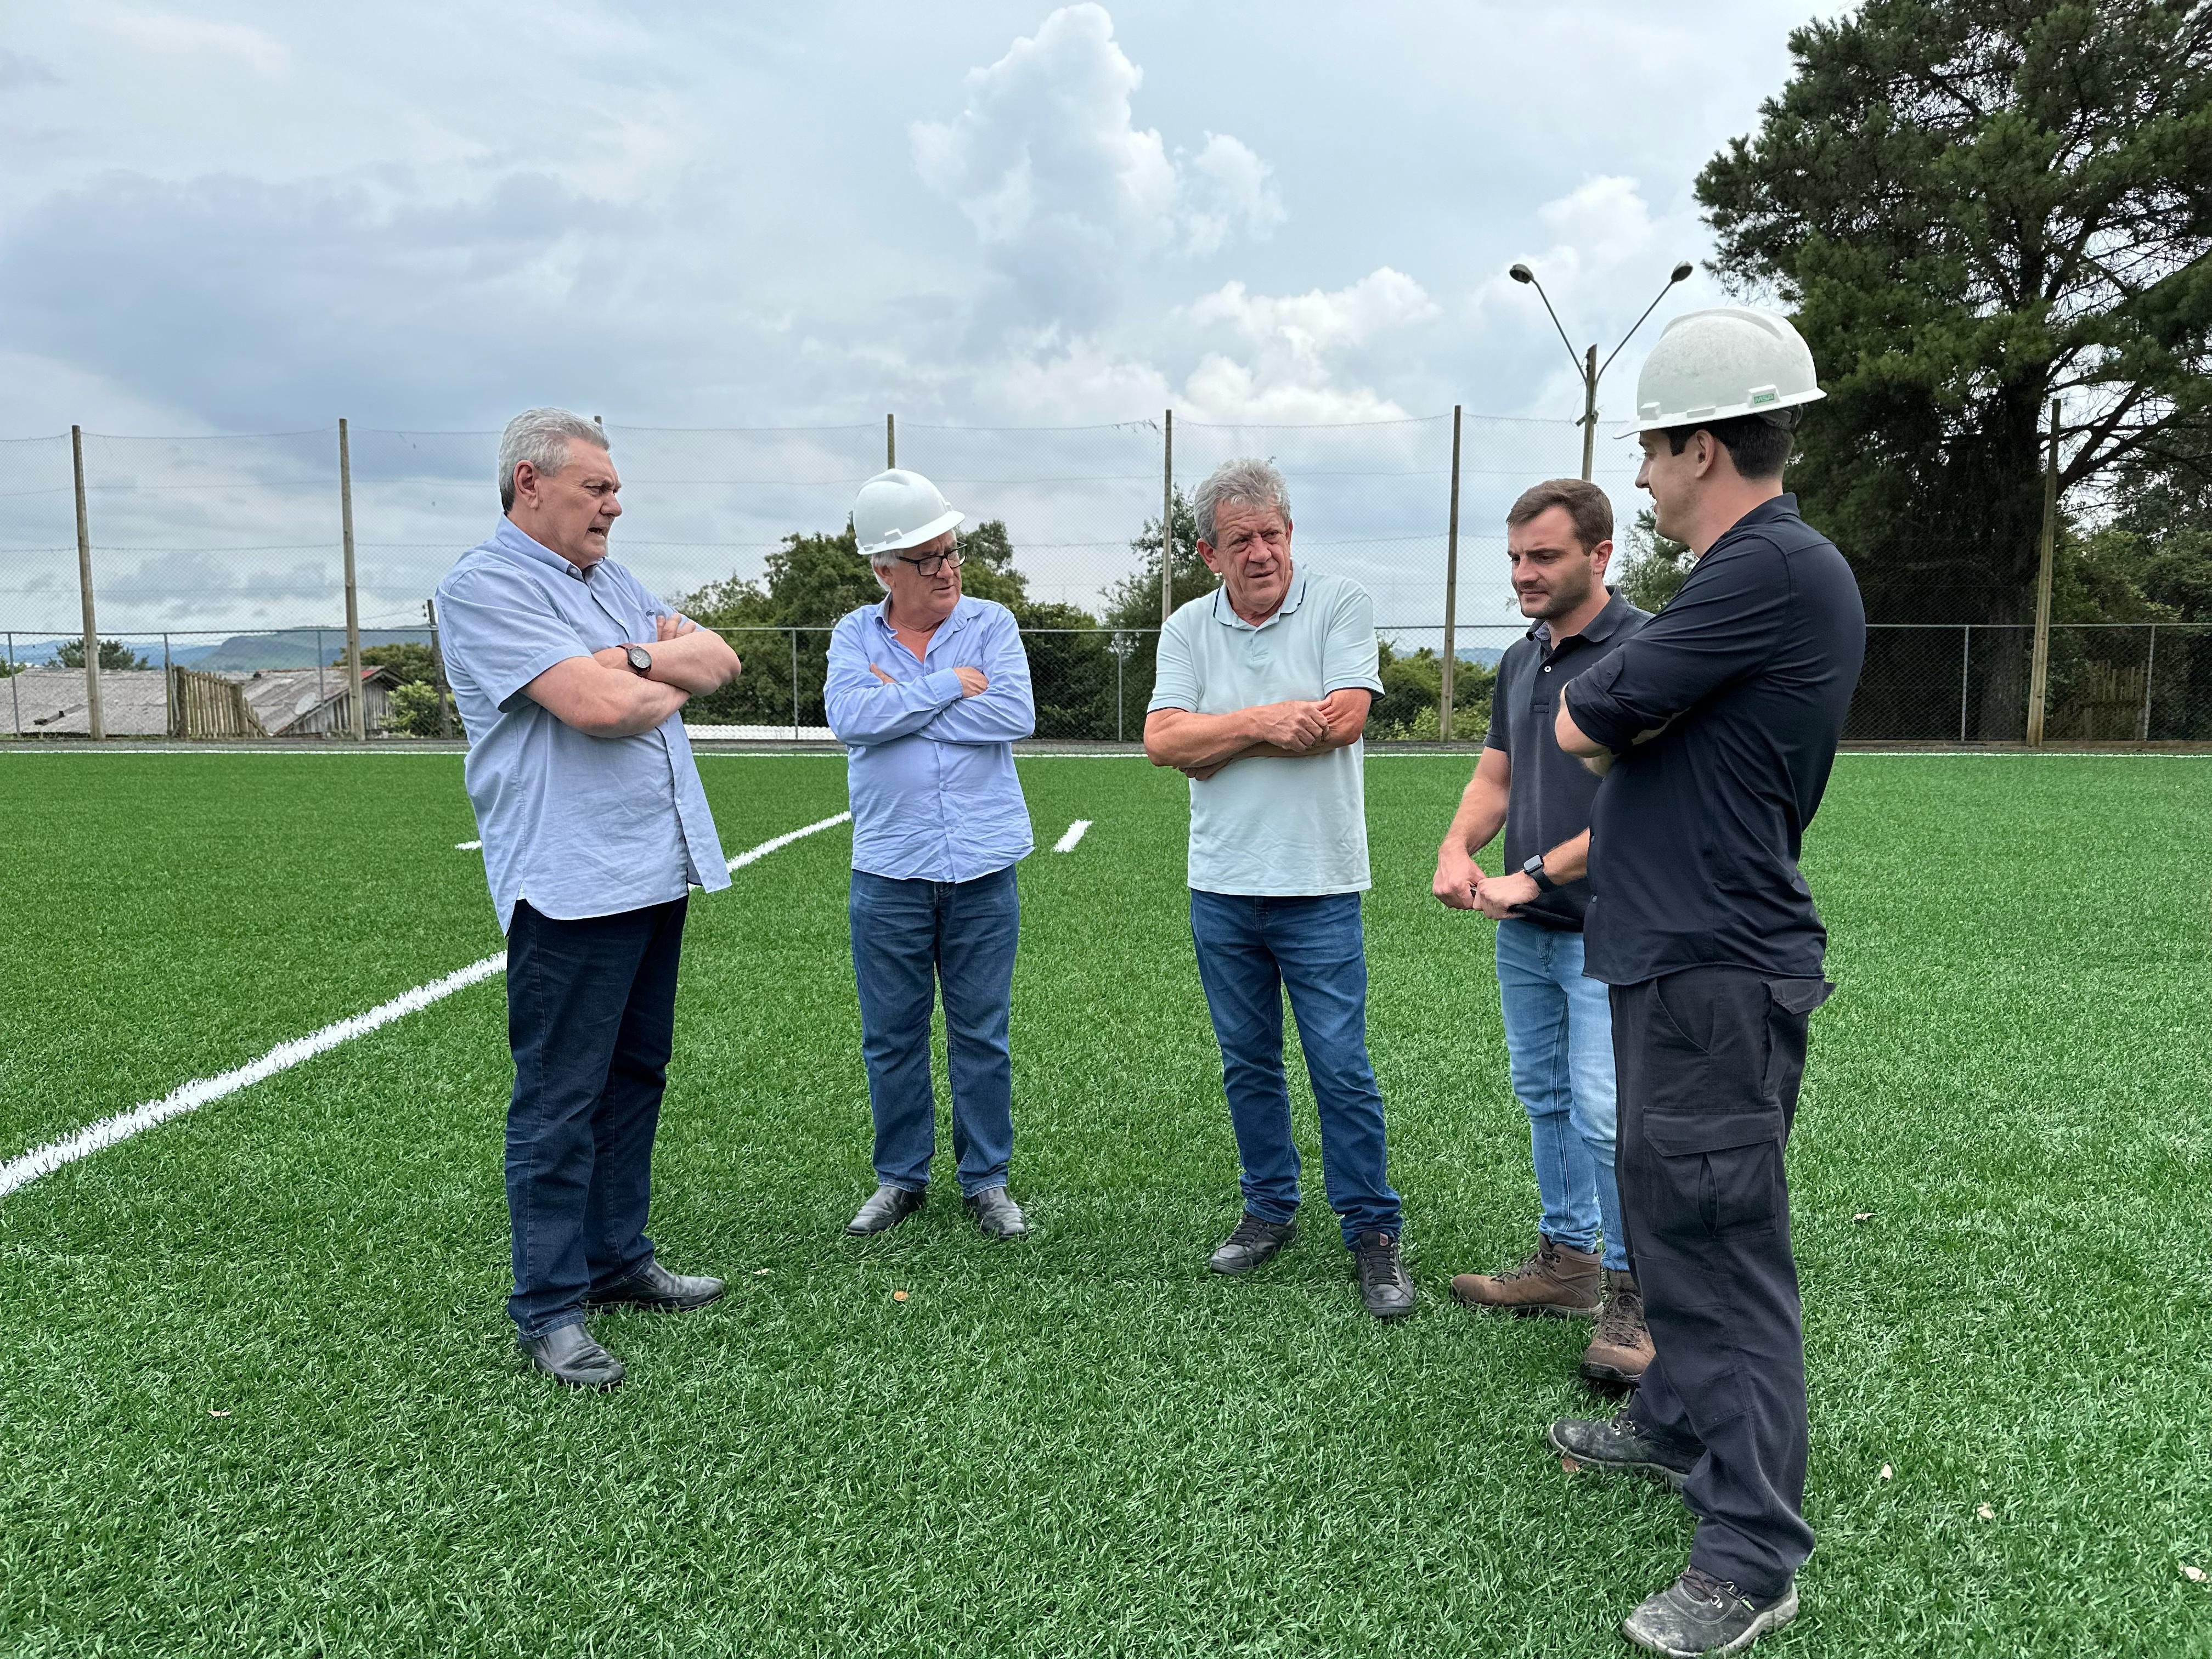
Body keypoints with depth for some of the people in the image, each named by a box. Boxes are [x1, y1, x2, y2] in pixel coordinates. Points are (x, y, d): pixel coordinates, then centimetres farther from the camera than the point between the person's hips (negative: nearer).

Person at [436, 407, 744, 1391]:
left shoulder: (609, 580, 18)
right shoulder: (484, 585, -10)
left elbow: (720, 662, 10)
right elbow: (598, 706, -22)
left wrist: (636, 659, -8)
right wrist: (671, 682, -2)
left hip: (658, 870, 9)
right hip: (572, 885, -9)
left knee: (634, 1078, 16)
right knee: (559, 1101, -2)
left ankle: (618, 1258, 29)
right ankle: (547, 1308, 9)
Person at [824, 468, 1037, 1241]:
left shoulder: (991, 622, 3)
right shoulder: (854, 635, 5)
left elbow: (1015, 715, -14)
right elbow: (850, 716, -15)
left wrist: (901, 699, -10)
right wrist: (951, 686, -13)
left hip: (983, 867, -1)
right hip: (889, 871, 1)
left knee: (981, 1033, 8)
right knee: (891, 1034, 10)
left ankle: (986, 1179, 23)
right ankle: (900, 1177, 27)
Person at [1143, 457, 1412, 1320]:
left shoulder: (1340, 603, -3)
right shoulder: (1188, 628, 6)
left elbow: (1342, 720, -16)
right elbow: (1163, 741, -7)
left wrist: (1216, 739, -11)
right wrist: (1264, 721, -16)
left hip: (1318, 885, -3)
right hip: (1221, 888, 4)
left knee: (1341, 1068, -1)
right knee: (1247, 1065, 15)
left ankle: (1372, 1230, 14)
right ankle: (1270, 1209, 31)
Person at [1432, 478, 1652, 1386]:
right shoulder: (1520, 661, 12)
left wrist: (1533, 875, -20)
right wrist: (1456, 848, -7)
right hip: (1525, 932, 8)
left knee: (1606, 1113, -7)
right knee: (1545, 1099, 16)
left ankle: (1637, 1295, 9)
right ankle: (1567, 1260, 31)